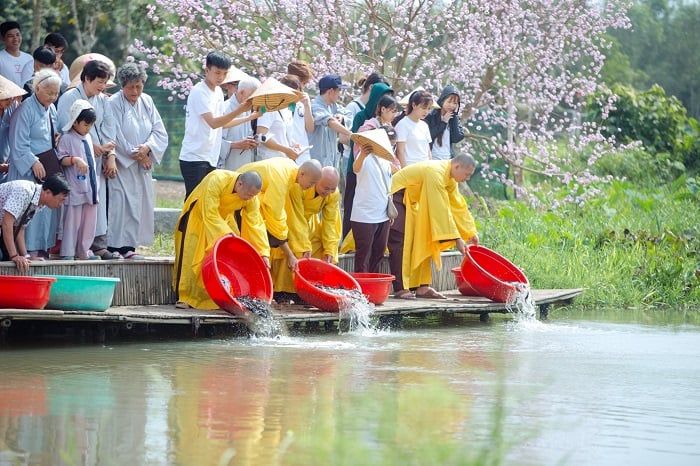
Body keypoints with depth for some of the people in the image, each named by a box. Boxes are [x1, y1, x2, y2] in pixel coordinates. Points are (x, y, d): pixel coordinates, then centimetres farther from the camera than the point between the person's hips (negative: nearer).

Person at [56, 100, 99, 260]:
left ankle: (83, 251, 17)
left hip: (90, 188, 8)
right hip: (75, 189, -7)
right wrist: (75, 160, -28)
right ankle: (67, 253, 0)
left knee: (89, 222, 9)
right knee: (72, 221, -5)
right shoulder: (67, 138, -8)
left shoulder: (88, 138, 15)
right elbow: (61, 159, -14)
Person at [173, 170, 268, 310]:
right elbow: (210, 215, -38)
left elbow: (256, 223, -21)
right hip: (198, 215, -5)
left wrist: (264, 253, -28)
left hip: (224, 218, 5)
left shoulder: (251, 197, -23)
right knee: (191, 256, -10)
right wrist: (227, 234, -42)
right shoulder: (216, 180, -39)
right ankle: (185, 298, -5)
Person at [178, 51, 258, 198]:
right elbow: (213, 122, -22)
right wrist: (240, 110, -30)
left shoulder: (218, 92, 13)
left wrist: (249, 118, 16)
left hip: (210, 159, 8)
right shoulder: (199, 92, -13)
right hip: (195, 158, -8)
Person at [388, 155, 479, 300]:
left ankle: (422, 287, 3)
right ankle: (400, 289, -17)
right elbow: (441, 209, -32)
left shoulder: (450, 179, 0)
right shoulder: (436, 173, -30)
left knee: (422, 241, 5)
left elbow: (458, 205, 8)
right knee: (400, 242, -15)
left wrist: (471, 232, 6)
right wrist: (456, 238, -29)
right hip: (396, 195, -10)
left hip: (410, 200, 10)